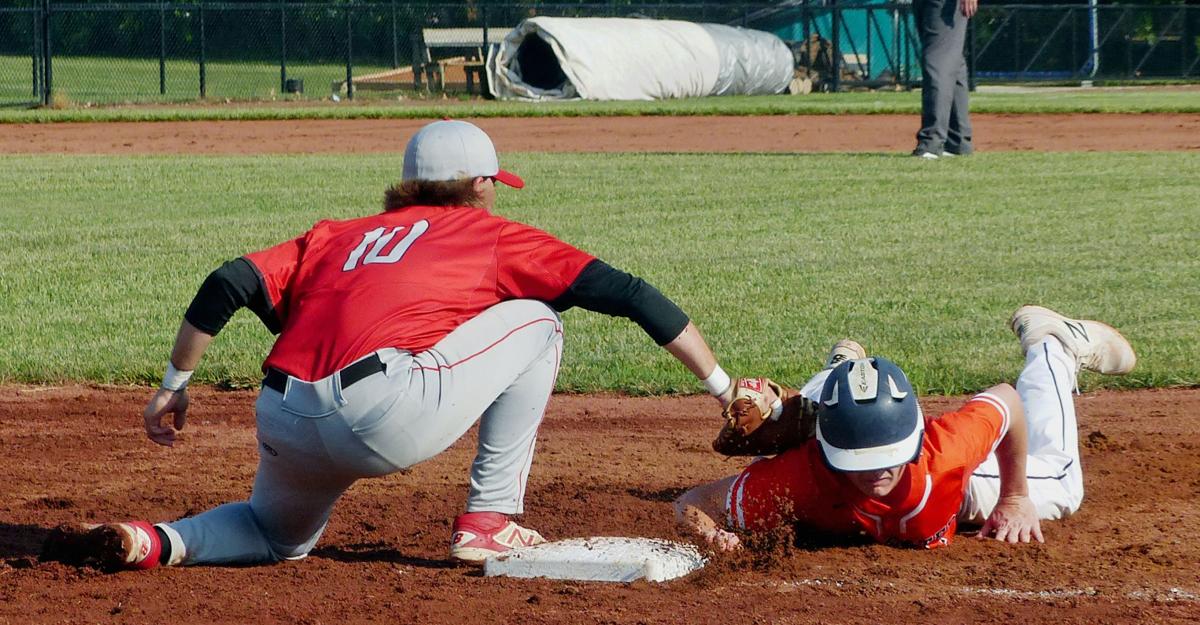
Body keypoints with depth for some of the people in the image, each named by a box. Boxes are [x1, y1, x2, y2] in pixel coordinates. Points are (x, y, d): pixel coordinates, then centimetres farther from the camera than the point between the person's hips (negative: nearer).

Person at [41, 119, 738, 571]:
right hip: (388, 413, -5)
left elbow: (229, 284, 15)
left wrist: (175, 386, 21)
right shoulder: (495, 235, 18)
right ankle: (487, 522, 11)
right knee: (534, 320, 17)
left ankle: (151, 542, 5)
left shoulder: (336, 236, 28)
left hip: (284, 421, 5)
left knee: (280, 533, 36)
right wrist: (721, 384, 18)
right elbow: (626, 293, 14)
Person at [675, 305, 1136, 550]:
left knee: (1058, 489, 25)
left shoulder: (945, 451, -48)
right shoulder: (801, 476, -49)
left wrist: (1015, 499, -18)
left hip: (960, 488, -1)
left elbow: (1006, 400, -28)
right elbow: (692, 503, -42)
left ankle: (1049, 347, 42)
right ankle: (842, 370, 58)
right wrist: (712, 535, -65)